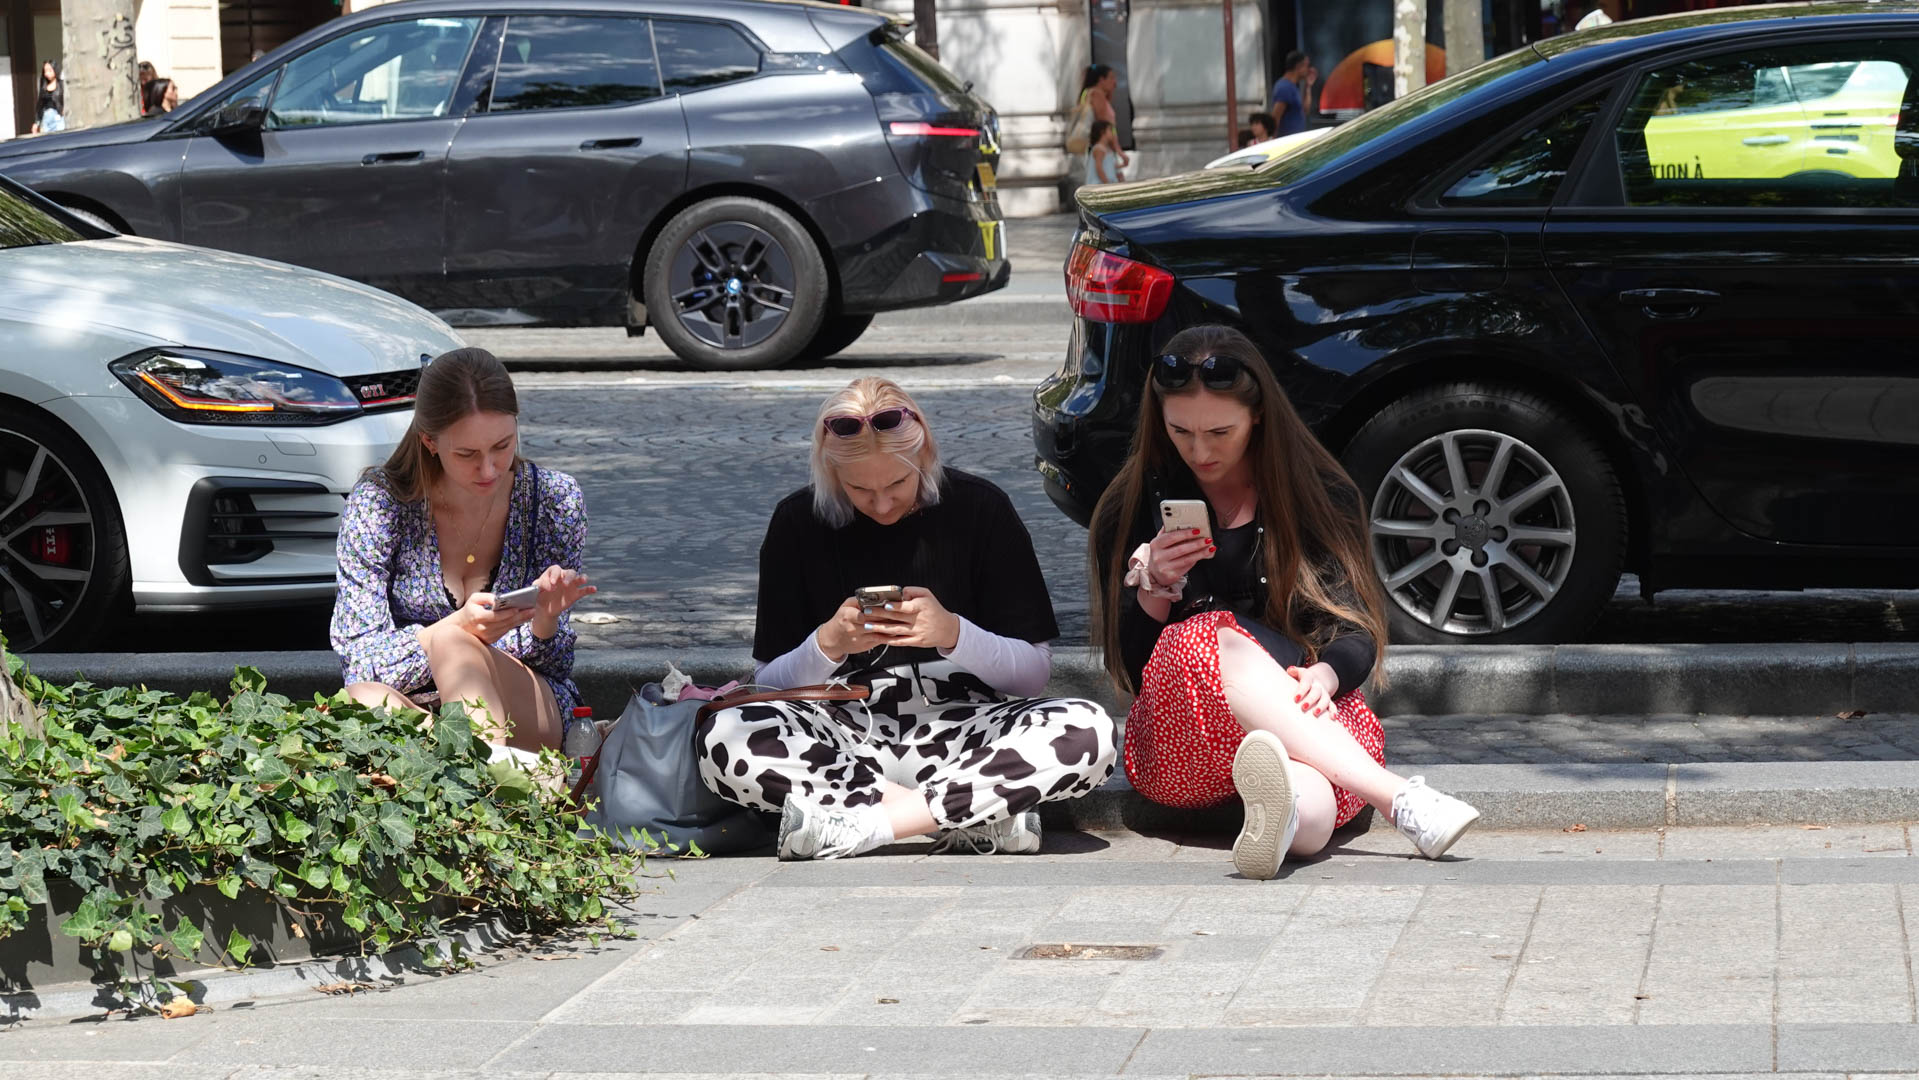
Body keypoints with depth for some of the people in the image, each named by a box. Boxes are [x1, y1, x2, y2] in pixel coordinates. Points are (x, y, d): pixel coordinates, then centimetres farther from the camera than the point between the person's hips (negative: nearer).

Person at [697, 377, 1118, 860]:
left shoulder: (978, 508, 2)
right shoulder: (799, 522, 4)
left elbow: (1034, 672, 1)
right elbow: (769, 684, 4)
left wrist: (953, 634, -16)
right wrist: (828, 645, -16)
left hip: (959, 728, 0)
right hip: (845, 736, 0)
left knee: (1089, 733, -32)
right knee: (720, 739, -32)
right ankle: (971, 813, -30)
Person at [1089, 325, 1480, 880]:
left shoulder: (1323, 495, 10)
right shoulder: (1131, 510, 10)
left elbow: (1360, 632, 4)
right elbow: (1128, 667, 9)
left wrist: (1324, 674, -21)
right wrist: (1154, 588, -11)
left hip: (1309, 712, 1)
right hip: (1174, 746, -1)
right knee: (1218, 641, -36)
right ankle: (1400, 800, -52)